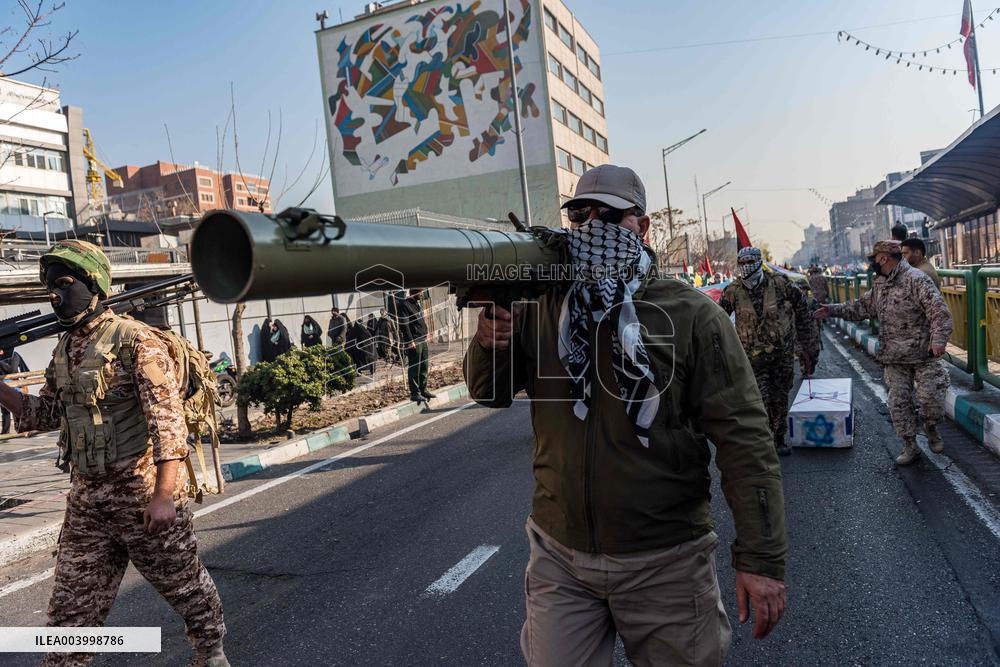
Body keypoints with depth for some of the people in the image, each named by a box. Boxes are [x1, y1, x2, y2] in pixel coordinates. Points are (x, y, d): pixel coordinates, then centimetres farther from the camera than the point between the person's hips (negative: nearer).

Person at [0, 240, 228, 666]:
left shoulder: (135, 340, -14)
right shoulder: (63, 349, 10)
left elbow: (167, 420, -19)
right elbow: (44, 414, 21)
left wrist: (164, 495, -23)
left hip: (144, 495, -6)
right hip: (86, 500, 7)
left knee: (184, 583, 12)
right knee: (71, 606, 12)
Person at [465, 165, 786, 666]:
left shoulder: (691, 315, -9)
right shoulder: (543, 309, 2)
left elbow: (742, 438, -11)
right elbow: (489, 394, 9)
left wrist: (761, 559, -14)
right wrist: (490, 341, -14)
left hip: (663, 562, -2)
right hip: (559, 554, 3)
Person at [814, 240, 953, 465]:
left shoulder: (916, 279, -14)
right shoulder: (880, 284, 11)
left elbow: (939, 311, -19)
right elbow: (862, 307, 21)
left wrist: (938, 339, -30)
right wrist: (833, 310, 12)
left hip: (923, 355, -6)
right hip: (894, 360, 7)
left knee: (930, 397, -1)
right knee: (898, 403, 6)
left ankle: (931, 428, 30)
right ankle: (910, 446, 18)